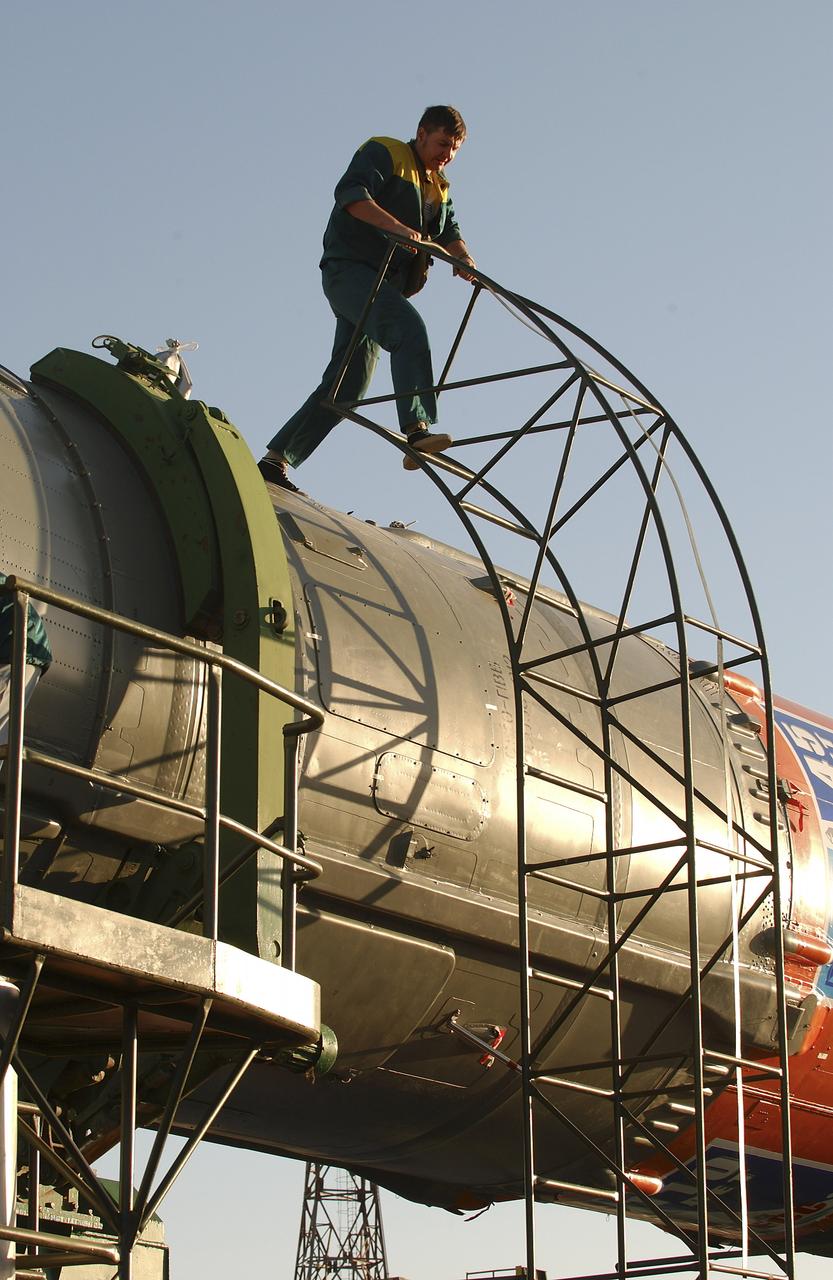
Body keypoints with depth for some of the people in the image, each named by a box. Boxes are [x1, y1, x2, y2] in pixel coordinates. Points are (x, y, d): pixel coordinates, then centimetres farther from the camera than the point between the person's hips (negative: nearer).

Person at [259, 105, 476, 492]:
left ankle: (275, 461, 7)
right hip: (350, 269, -9)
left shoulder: (438, 188, 25)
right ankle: (417, 430, -45)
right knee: (410, 328, -32)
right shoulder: (383, 154, 0)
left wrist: (464, 259, -9)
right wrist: (397, 227, -30)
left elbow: (448, 232, 14)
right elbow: (351, 193, -16)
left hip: (383, 285, 9)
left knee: (348, 383, 3)